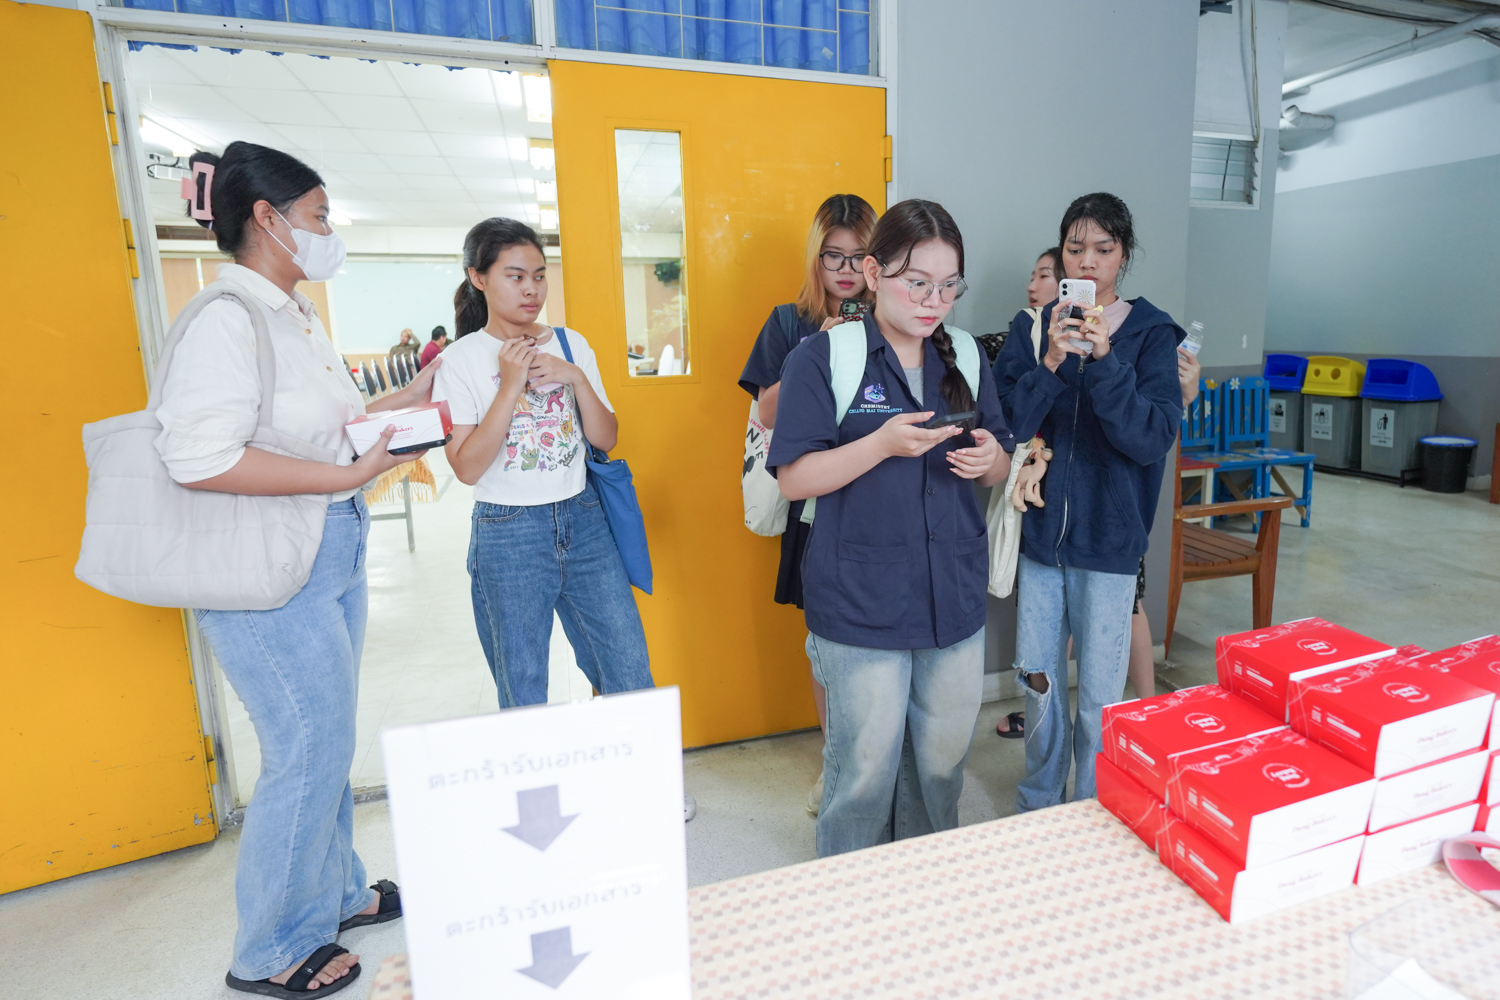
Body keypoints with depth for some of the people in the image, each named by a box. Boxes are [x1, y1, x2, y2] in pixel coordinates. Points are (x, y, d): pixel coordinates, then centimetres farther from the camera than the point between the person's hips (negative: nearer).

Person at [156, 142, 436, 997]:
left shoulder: (297, 313, 12)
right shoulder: (225, 319, -17)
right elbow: (200, 455, -27)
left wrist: (417, 393, 15)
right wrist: (349, 473, -24)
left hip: (335, 554, 9)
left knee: (330, 741, 19)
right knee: (309, 751, 1)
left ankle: (333, 893, 40)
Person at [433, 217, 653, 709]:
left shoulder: (571, 344, 6)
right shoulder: (461, 360, -4)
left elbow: (606, 439, 4)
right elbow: (467, 467, -13)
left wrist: (577, 378, -10)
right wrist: (511, 384, -16)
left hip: (583, 520, 3)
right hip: (508, 533, -3)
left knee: (631, 676, 6)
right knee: (523, 693, 10)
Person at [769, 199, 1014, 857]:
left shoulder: (965, 359, 9)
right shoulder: (822, 358, -7)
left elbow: (997, 472, 15)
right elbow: (795, 478, -12)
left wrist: (990, 458, -8)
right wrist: (883, 443, -24)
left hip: (955, 598, 5)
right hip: (862, 604, -5)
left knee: (943, 760, 18)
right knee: (865, 767, 8)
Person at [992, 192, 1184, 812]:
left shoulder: (1151, 335, -2)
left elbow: (1154, 438, -14)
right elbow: (1003, 425, -7)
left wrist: (1104, 358, -24)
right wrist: (1049, 363, -21)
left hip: (1108, 539, -2)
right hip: (1040, 529, 2)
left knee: (1099, 694, 7)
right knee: (1037, 678, 14)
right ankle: (1037, 808, 36)